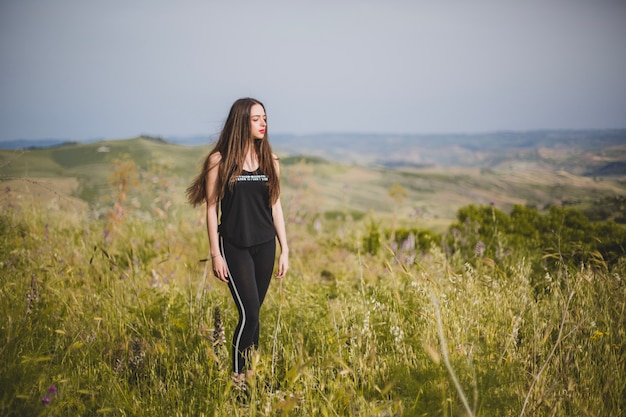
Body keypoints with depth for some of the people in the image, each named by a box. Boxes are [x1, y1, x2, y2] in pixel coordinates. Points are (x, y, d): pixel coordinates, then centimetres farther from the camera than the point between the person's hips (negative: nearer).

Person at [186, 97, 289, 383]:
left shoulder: (270, 160, 7)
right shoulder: (220, 161, -6)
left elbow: (275, 206, 9)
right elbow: (211, 209, -4)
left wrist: (284, 250, 7)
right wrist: (215, 254, -7)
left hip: (265, 245, 4)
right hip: (235, 247, -4)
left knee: (252, 313, 9)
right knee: (249, 313, -9)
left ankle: (251, 372, 21)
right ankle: (238, 377, 6)